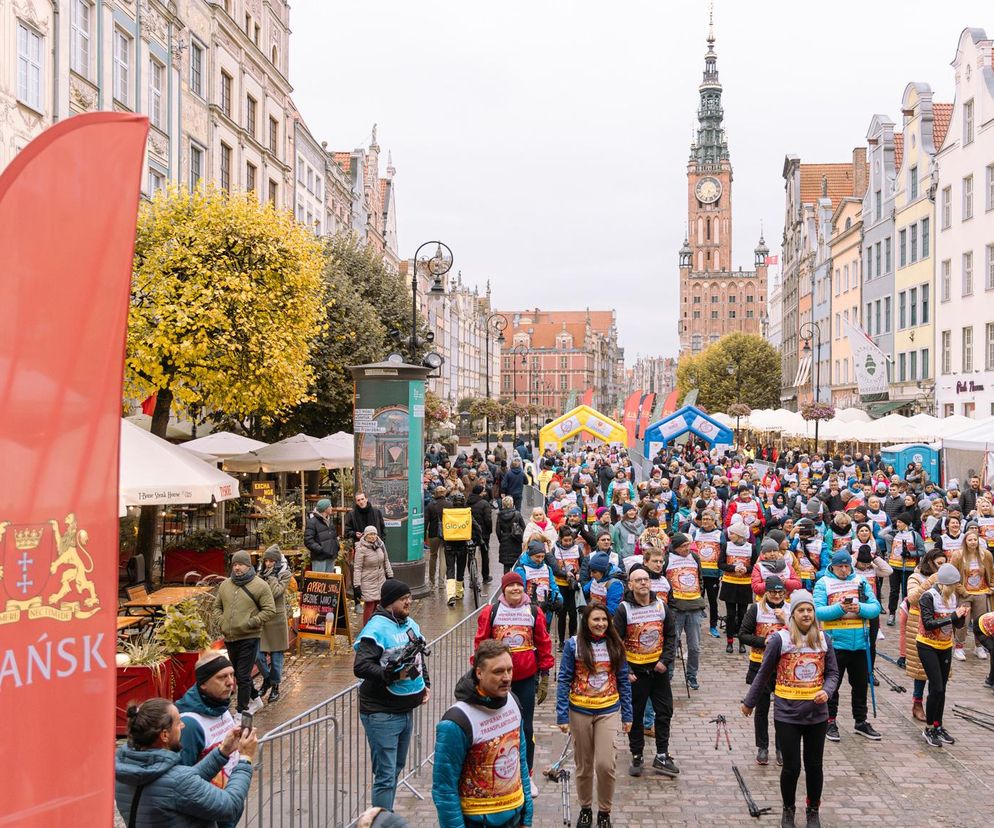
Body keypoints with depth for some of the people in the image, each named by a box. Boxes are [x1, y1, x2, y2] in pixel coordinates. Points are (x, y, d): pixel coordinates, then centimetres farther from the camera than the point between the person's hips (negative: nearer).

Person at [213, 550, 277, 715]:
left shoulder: (260, 585, -7)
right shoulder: (225, 585, 9)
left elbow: (270, 611, -10)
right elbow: (217, 607, 20)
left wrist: (250, 623, -17)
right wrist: (221, 622, 2)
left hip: (249, 638, -6)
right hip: (230, 638, 6)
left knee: (243, 676, -6)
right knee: (238, 674, 19)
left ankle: (243, 711, 3)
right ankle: (255, 699, 38)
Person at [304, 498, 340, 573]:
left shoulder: (330, 520, 15)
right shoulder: (312, 521, -11)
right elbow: (308, 540, -16)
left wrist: (336, 547, 11)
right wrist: (320, 549, -21)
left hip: (331, 558, 8)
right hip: (319, 558, -8)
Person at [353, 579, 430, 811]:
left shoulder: (411, 624, 10)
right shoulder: (377, 628, -16)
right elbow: (360, 667, -25)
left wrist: (425, 683, 12)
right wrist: (391, 674, -34)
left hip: (406, 710, 9)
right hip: (381, 713, -9)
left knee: (396, 768, 20)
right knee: (386, 776, -6)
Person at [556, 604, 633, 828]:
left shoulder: (615, 645, -1)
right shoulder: (574, 645, -8)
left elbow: (623, 681, 4)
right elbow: (564, 681, -7)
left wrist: (627, 715, 4)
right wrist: (562, 716, -10)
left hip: (608, 711, 1)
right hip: (579, 712, -1)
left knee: (605, 764, -9)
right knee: (584, 766, 11)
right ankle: (585, 808, 33)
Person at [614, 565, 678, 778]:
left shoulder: (661, 605, 1)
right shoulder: (623, 609, -10)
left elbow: (671, 635, 7)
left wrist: (666, 661, -5)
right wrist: (625, 671, -14)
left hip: (658, 669, 3)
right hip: (635, 671, -3)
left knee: (665, 712, 8)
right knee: (635, 716, 6)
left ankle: (662, 756, 21)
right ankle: (636, 757, 20)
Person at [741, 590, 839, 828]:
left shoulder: (824, 639, 1)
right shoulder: (780, 639, -10)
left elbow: (832, 673, 9)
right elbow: (764, 674, 0)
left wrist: (826, 691, -12)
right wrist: (749, 702, 8)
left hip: (816, 714, 3)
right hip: (787, 714, -3)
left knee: (814, 765, 11)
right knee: (791, 767, 4)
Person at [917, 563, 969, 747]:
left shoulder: (953, 597, -1)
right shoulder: (928, 597, -19)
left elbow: (958, 625, 6)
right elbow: (928, 623, -27)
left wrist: (962, 616, -16)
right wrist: (953, 616, -30)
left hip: (945, 647, 6)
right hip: (928, 646, -6)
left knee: (941, 689, 10)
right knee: (936, 688, -10)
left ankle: (938, 726, 23)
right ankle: (928, 729, 3)